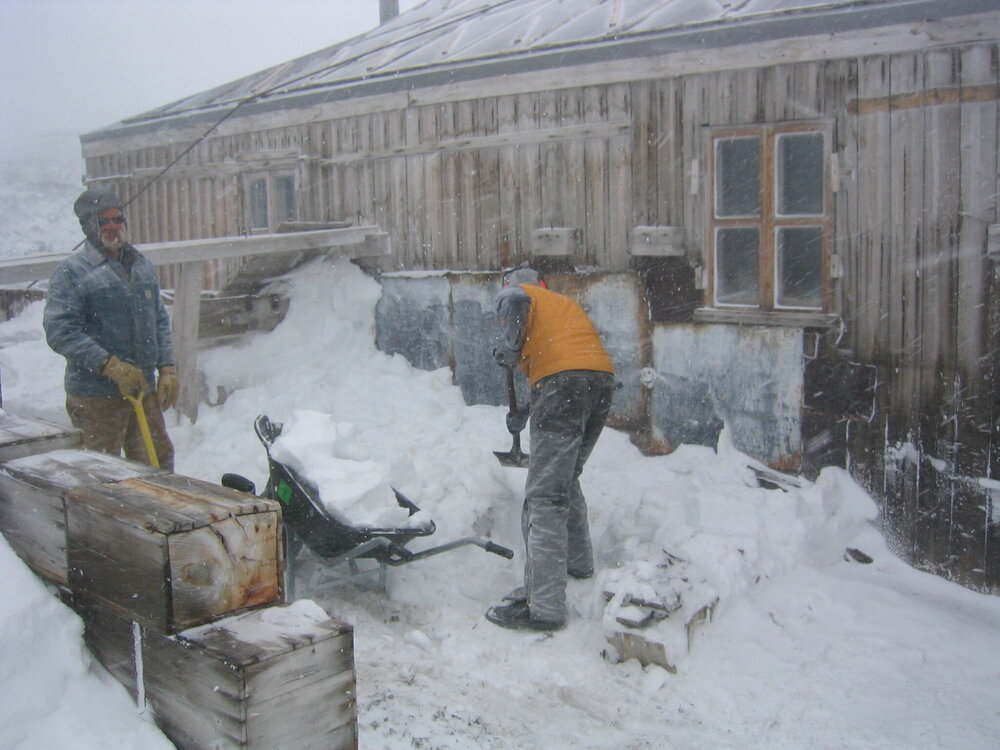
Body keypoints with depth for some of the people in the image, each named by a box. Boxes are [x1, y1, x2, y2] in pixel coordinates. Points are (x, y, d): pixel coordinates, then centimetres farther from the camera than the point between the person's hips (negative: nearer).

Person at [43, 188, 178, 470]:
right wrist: (110, 365, -22)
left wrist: (168, 369, 4)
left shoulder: (143, 266, 12)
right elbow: (59, 331, -15)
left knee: (160, 462, 15)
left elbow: (160, 321, 16)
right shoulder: (70, 272, -7)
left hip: (144, 389, 6)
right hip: (95, 397, -5)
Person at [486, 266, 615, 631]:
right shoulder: (564, 301, 35)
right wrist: (524, 414, 41)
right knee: (566, 479, 25)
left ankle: (543, 604, -13)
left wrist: (508, 348, -1)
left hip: (563, 384, -8)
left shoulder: (513, 293, 16)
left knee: (544, 496, -9)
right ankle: (577, 561, 38)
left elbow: (516, 303, -11)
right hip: (603, 379, 8)